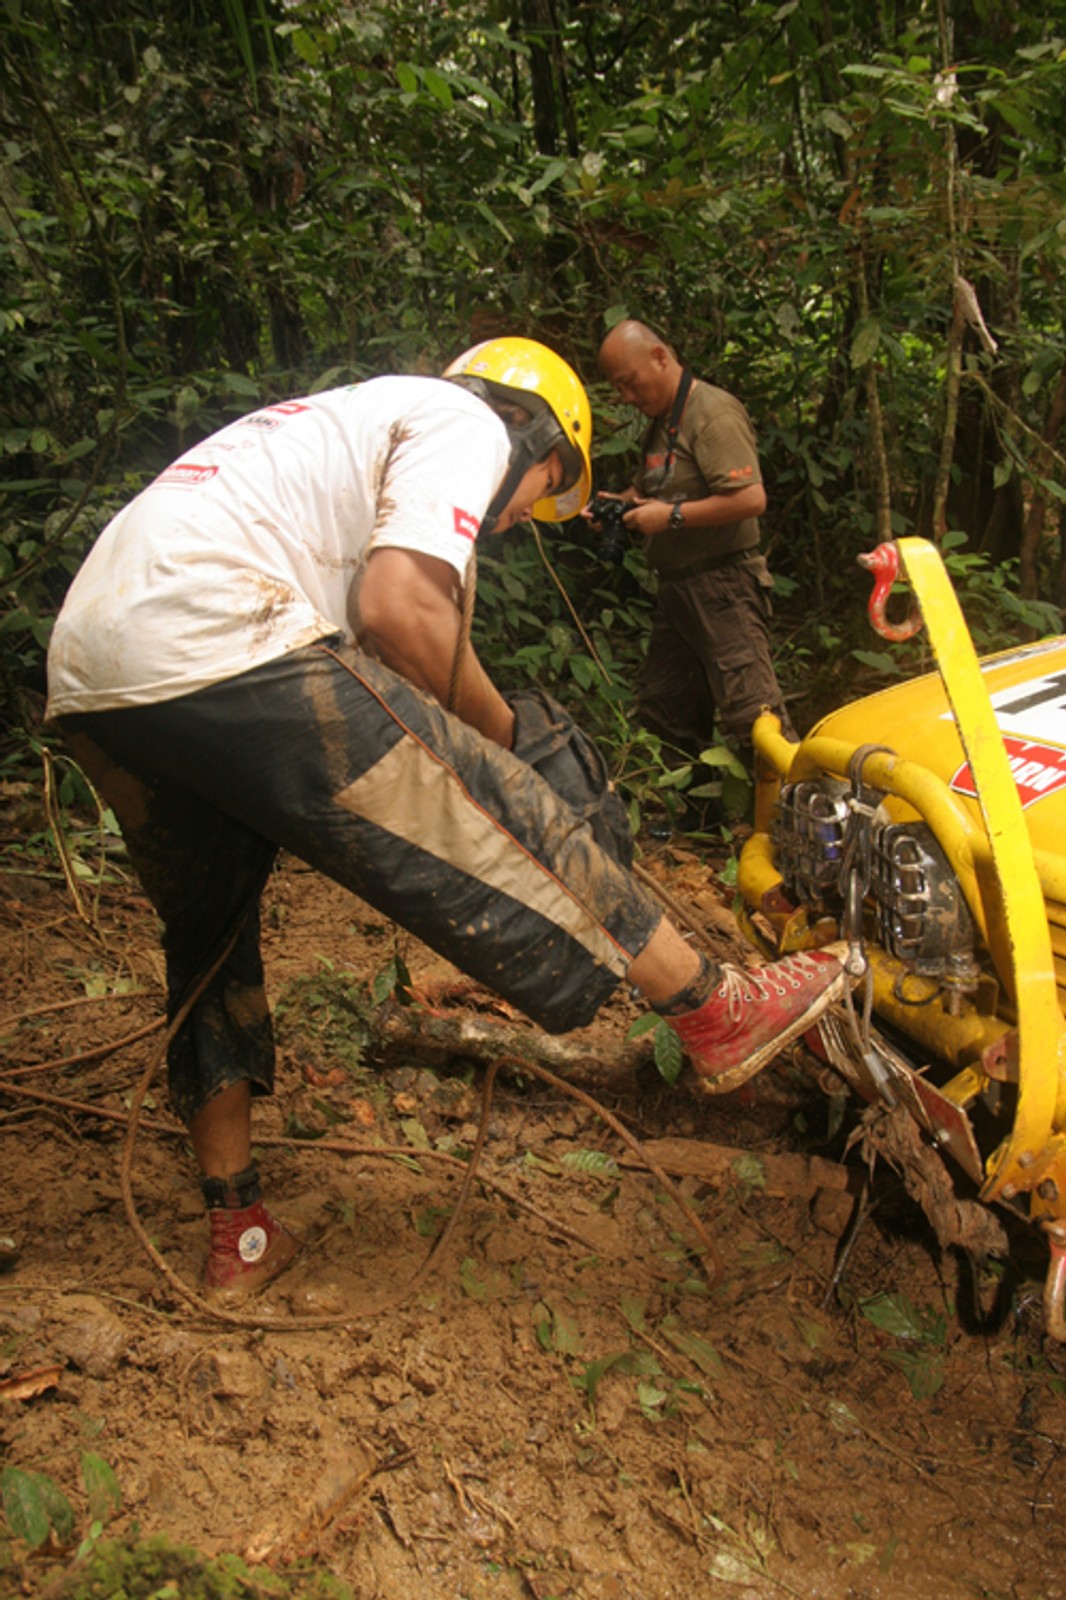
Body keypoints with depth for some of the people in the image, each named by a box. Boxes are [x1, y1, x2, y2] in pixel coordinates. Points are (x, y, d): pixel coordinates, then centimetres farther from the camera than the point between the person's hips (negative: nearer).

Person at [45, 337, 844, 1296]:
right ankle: (721, 1013, 11)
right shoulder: (471, 426, 8)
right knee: (498, 822, -1)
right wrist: (497, 726, 4)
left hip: (86, 677, 10)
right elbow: (398, 609, -11)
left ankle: (239, 1233, 32)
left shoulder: (354, 421, 34)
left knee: (207, 933, 21)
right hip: (220, 646, -10)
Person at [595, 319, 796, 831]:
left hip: (722, 585, -10)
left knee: (751, 713, -14)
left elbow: (751, 498, -23)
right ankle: (694, 812, 25)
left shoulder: (713, 414, -13)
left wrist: (672, 515, -18)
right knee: (661, 708, 13)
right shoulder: (660, 423, 17)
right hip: (677, 587, 10)